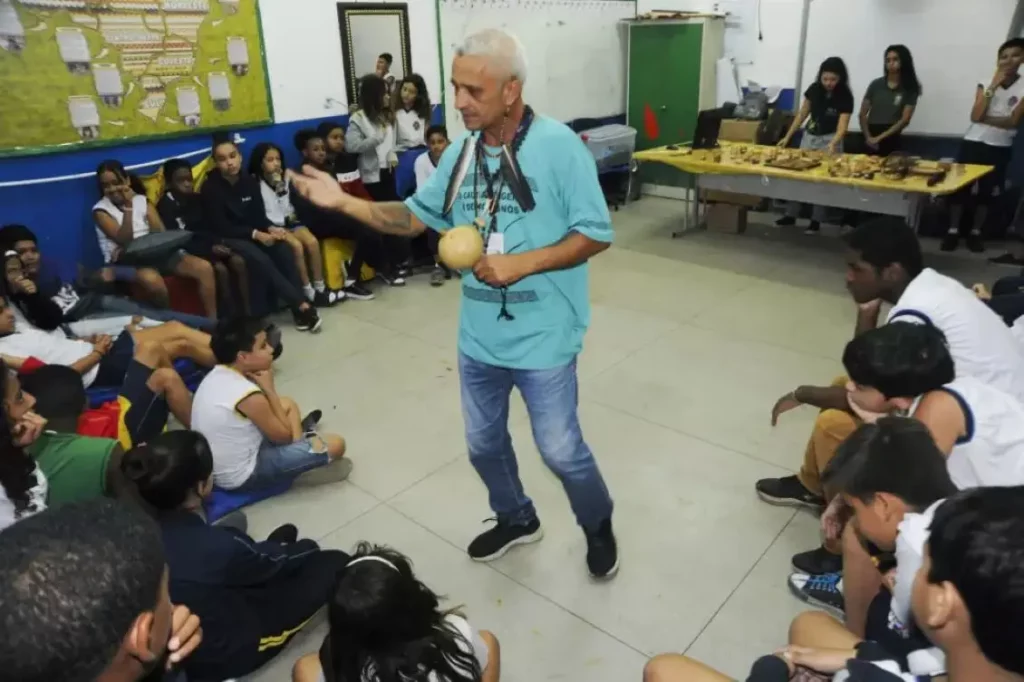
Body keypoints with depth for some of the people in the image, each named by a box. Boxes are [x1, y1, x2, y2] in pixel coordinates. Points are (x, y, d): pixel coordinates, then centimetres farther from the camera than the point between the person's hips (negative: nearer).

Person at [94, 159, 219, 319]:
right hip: (125, 261, -4)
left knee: (204, 267, -18)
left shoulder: (142, 200, 12)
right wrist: (127, 208, -17)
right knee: (152, 279, -41)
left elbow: (160, 234, 2)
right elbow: (125, 241, -12)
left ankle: (212, 323, -14)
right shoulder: (101, 210, 2)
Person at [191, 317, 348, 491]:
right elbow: (283, 436, -12)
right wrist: (270, 389, -11)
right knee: (336, 444, -9)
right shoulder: (249, 396, -29)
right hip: (241, 477, -9)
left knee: (288, 404, 21)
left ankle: (300, 448, 36)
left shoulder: (215, 376, -3)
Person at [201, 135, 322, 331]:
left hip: (254, 233, 5)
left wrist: (270, 229, -17)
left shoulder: (250, 181, 6)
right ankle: (302, 305, -29)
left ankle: (297, 309, -26)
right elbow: (220, 228, -14)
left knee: (284, 250, -24)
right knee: (261, 259, -32)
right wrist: (255, 234, -22)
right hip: (228, 239, -5)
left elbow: (259, 216, 6)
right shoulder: (210, 188, -11)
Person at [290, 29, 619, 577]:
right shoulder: (461, 152, 1)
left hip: (542, 338, -5)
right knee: (483, 443, 20)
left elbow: (596, 235, -15)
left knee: (560, 450, 9)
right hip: (478, 336, 6)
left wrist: (522, 264, -24)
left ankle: (598, 526, 39)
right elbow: (413, 218, 7)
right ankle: (516, 519, 48)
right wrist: (346, 203, -7)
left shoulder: (558, 146, -15)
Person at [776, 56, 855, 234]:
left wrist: (832, 145, -43)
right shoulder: (814, 89, -7)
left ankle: (816, 221, 4)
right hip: (809, 136, 4)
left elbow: (842, 126, -25)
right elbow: (802, 114, 3)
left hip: (830, 140, -4)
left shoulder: (845, 96, -18)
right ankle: (791, 215, 17)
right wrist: (788, 136, 1)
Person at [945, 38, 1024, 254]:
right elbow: (975, 116, -12)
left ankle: (975, 233, 15)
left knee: (987, 191, 6)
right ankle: (953, 231, 4)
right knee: (960, 186, -3)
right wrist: (993, 86, -14)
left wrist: (984, 118, -12)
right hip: (973, 143, 0)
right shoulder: (985, 83, 1)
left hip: (1000, 148, 0)